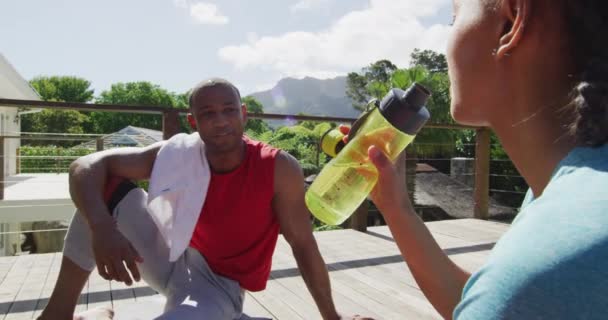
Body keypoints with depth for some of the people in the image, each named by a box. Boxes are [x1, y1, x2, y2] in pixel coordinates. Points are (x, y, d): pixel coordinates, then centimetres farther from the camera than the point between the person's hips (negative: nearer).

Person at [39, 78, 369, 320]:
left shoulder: (279, 169, -23)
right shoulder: (180, 154, -15)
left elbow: (303, 246, -16)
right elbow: (87, 166, -18)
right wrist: (102, 228, -38)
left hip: (219, 285, -3)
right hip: (174, 259, 4)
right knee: (110, 188, -13)